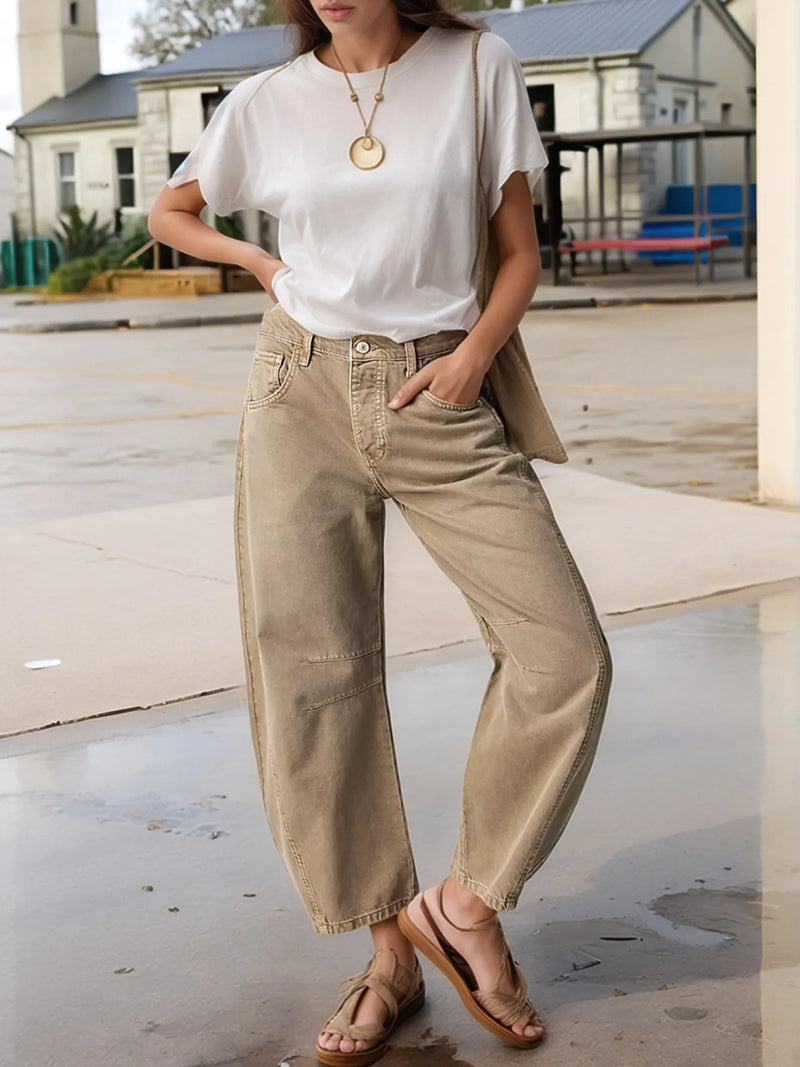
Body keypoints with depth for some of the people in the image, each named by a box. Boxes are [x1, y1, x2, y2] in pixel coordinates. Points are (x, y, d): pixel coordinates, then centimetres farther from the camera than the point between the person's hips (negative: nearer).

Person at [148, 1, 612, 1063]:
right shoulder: (267, 103, 5)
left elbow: (520, 251, 4)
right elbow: (169, 212, 22)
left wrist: (476, 352, -12)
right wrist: (259, 261, 6)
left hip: (438, 399, -1)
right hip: (303, 398, 1)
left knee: (567, 655, -13)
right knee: (314, 675, -2)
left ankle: (466, 900, 7)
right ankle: (392, 955, 13)